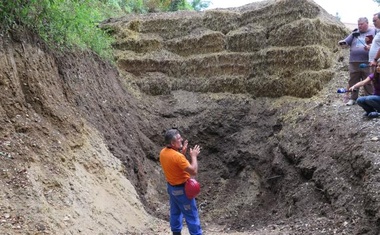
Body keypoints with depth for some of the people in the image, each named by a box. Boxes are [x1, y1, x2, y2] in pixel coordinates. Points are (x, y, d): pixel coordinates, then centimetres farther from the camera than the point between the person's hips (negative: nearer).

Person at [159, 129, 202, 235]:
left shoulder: (163, 152, -4)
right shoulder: (178, 156, -31)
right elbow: (193, 171, -27)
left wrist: (182, 152, 4)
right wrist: (194, 156, -15)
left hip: (171, 186, 8)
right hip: (182, 189, -8)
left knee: (175, 212, 21)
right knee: (191, 215, 6)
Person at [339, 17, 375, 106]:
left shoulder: (373, 31, 6)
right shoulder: (355, 33, 15)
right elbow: (346, 42, 10)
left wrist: (370, 47, -19)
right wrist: (342, 43, -13)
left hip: (367, 62, -3)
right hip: (354, 62, 3)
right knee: (353, 81, 5)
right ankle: (353, 98, 13)